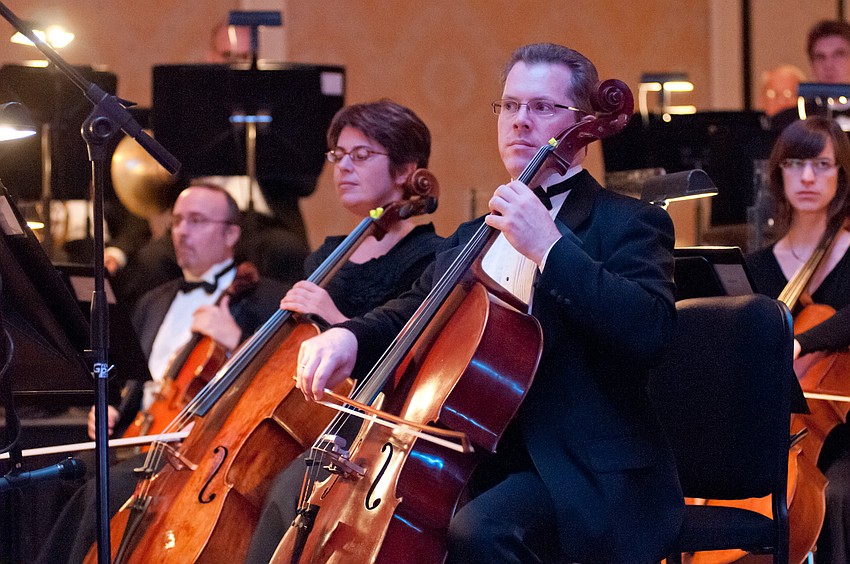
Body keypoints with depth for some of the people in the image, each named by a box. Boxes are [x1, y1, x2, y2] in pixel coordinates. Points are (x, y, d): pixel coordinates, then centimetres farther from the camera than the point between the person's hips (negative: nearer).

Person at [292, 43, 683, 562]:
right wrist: (348, 336, 1)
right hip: (477, 467, 7)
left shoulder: (626, 223, -2)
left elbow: (651, 329, -19)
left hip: (585, 478, -7)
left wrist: (549, 247, -23)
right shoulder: (472, 238, 22)